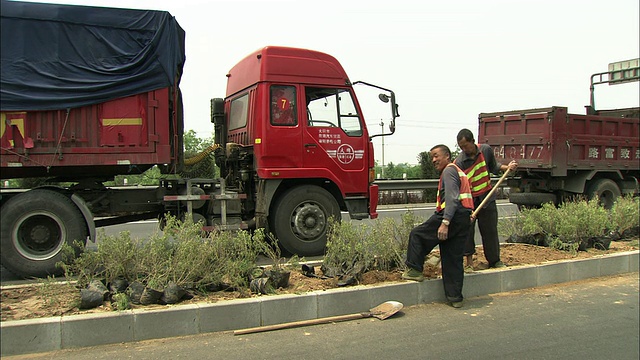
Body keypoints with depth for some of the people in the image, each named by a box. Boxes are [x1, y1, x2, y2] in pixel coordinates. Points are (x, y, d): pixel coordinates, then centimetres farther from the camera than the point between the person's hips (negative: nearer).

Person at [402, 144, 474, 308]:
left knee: (417, 235, 5)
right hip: (464, 220, 10)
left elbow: (452, 198, -18)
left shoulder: (449, 170, -5)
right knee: (453, 259, 11)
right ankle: (455, 298, 13)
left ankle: (415, 270, 8)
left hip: (452, 215, -10)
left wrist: (445, 222, -25)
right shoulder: (459, 171, 27)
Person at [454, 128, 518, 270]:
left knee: (490, 230, 9)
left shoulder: (486, 150, -4)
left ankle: (494, 260, 23)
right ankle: (469, 262, 6)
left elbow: (493, 167, 16)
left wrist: (507, 167, -1)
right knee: (467, 230, -6)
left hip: (487, 198, 3)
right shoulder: (458, 162, -16)